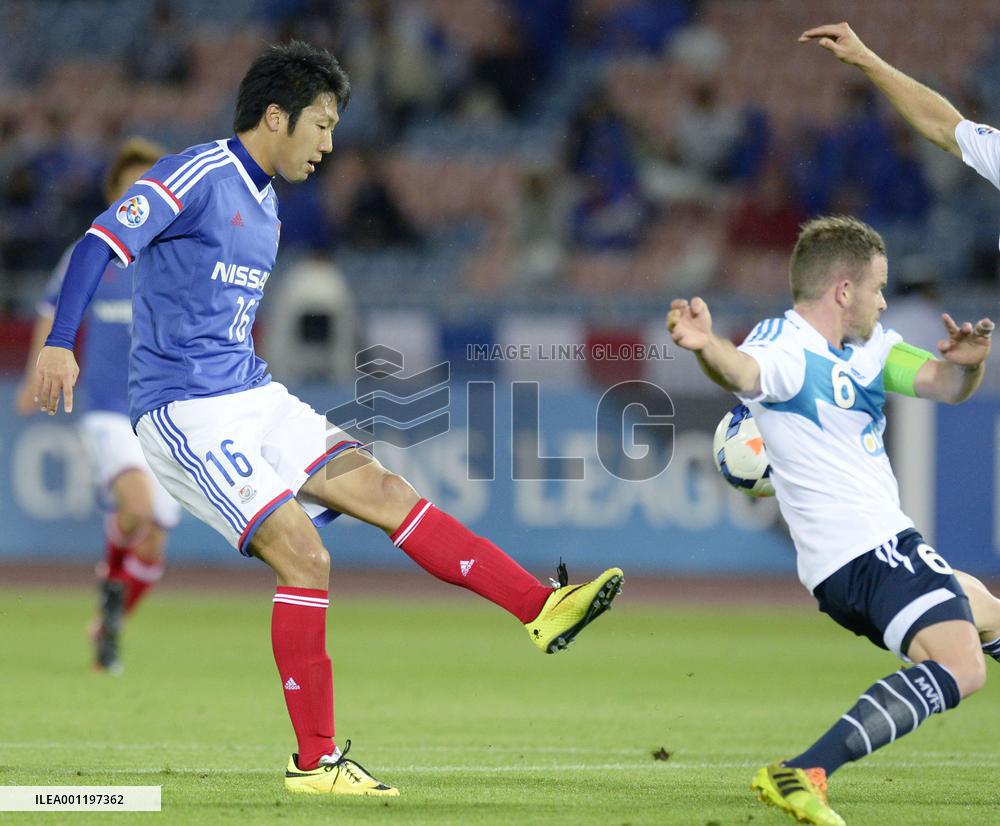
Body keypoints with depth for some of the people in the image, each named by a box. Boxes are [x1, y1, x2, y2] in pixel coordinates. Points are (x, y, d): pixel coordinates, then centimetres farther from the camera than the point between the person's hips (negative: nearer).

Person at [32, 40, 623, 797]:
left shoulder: (265, 207, 17)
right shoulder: (195, 177, -11)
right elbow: (102, 244, -21)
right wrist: (60, 344, -32)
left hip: (253, 398, 9)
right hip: (185, 413, -9)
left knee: (383, 490, -1)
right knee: (304, 557, -16)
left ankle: (544, 610, -2)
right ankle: (314, 762, -10)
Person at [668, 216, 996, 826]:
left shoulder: (870, 347, 11)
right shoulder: (787, 350, -17)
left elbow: (944, 385, 9)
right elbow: (744, 372, -39)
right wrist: (707, 346, -64)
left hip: (885, 545, 10)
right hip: (865, 546, -10)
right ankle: (805, 773, -38)